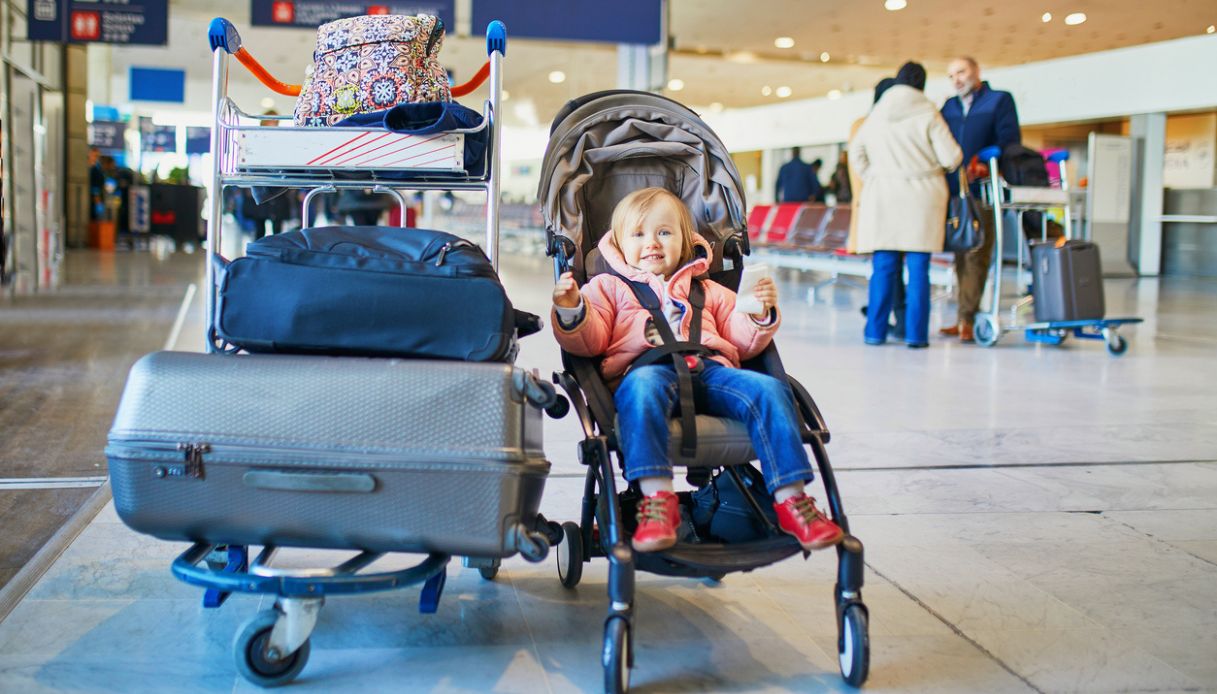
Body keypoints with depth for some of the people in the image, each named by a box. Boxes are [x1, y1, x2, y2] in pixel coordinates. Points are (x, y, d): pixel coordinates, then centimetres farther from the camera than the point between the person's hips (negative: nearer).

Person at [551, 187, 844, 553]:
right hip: (648, 367, -3)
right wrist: (571, 310, -7)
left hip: (712, 369, 3)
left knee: (769, 390, -25)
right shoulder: (609, 287, 28)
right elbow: (590, 341, 13)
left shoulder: (709, 291, 35)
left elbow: (744, 342, 29)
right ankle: (656, 496, -48)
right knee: (643, 388, -40)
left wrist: (761, 313, 9)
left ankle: (790, 497, -26)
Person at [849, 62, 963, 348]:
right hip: (921, 198, -3)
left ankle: (875, 331, 6)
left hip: (883, 196, 3)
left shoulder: (876, 114, 8)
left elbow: (856, 151, 16)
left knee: (883, 267, 4)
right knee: (918, 268, 0)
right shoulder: (928, 114, -4)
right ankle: (915, 333, 1)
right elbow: (951, 157, -5)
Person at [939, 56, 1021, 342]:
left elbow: (1009, 141, -3)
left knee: (976, 255, -7)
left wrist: (986, 164, -20)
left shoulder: (999, 100, 7)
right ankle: (965, 318, 12)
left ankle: (966, 319, -7)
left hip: (982, 191, -5)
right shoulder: (948, 107, 21)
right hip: (953, 191, 5)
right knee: (960, 255, 7)